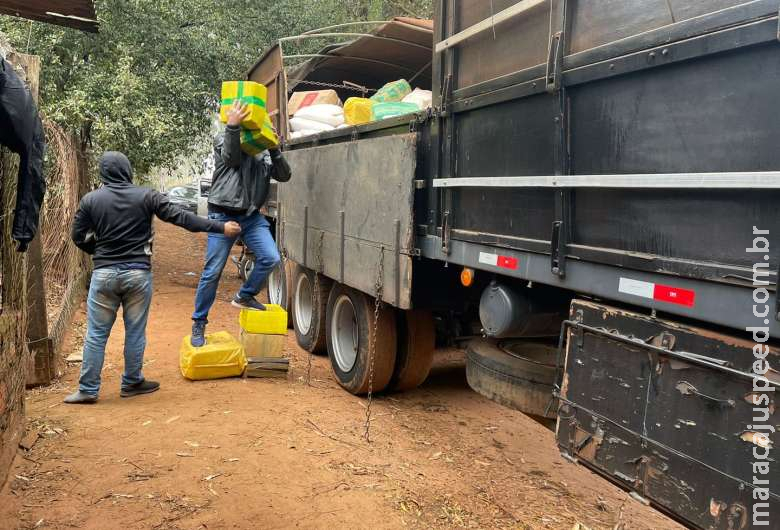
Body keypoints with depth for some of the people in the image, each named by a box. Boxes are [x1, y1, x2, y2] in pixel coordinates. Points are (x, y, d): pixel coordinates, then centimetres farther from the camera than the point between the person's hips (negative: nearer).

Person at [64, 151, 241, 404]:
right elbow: (181, 217, -9)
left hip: (104, 273, 1)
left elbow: (78, 236, 6)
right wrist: (220, 227, -7)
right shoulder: (146, 196, -5)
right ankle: (132, 383, 22)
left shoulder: (90, 200, 1)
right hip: (138, 273, -1)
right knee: (135, 333, 10)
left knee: (96, 335, 9)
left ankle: (88, 390, 14)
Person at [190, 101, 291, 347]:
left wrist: (274, 149, -14)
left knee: (270, 258, -11)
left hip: (251, 216, 4)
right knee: (212, 272, 0)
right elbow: (232, 157, -23)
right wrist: (232, 126, -38)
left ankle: (244, 296, 15)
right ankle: (199, 323, 16)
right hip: (223, 216, -4)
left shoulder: (263, 150, 10)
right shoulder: (223, 139, -1)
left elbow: (284, 176, 0)